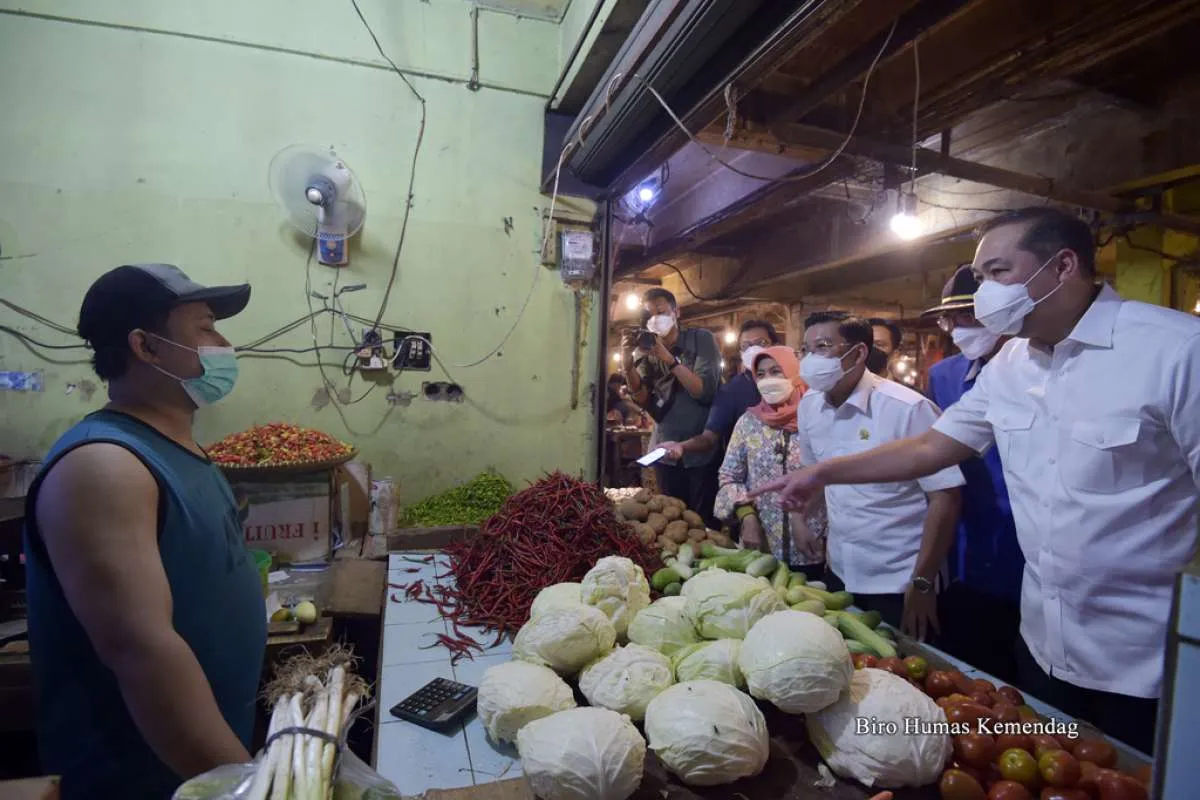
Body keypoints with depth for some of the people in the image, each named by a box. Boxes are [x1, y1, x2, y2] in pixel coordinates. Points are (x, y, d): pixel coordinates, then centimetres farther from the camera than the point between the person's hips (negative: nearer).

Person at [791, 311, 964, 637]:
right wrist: (802, 520, 9)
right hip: (839, 575, 6)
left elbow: (945, 497, -17)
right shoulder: (809, 406, -1)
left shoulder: (907, 408, -19)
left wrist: (923, 583, -15)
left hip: (899, 585, -6)